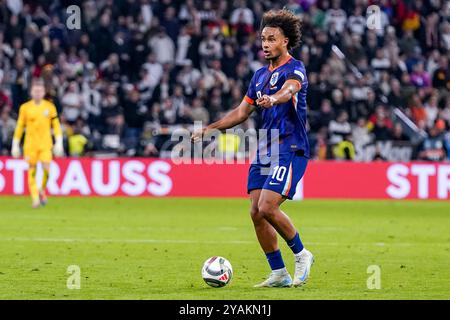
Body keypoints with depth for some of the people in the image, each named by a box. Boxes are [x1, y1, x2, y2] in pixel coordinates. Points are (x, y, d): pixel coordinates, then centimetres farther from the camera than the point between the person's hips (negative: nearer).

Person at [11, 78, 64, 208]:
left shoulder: (50, 107, 5)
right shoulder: (25, 108, 4)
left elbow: (56, 125, 8)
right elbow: (19, 127, 9)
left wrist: (59, 143, 0)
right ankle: (35, 198, 4)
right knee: (32, 171, -2)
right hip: (30, 143, 0)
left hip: (45, 144, 0)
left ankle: (42, 190, 13)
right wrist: (15, 145, 8)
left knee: (46, 168, -13)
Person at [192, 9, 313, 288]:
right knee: (256, 212, 0)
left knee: (267, 208, -19)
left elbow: (289, 90, -31)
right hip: (265, 150, 8)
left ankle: (302, 255, 3)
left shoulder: (295, 69, -8)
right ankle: (279, 274, 9)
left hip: (290, 149, -8)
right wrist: (209, 129, 13)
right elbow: (242, 112, 22)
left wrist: (274, 98, -54)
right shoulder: (260, 75, 17)